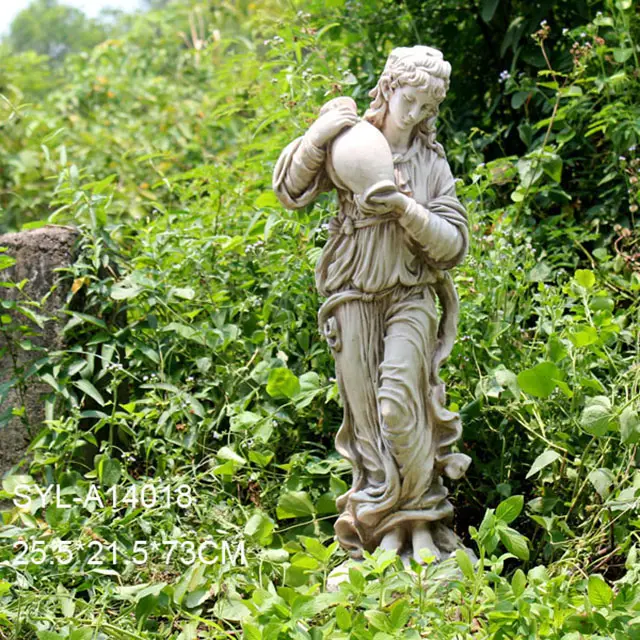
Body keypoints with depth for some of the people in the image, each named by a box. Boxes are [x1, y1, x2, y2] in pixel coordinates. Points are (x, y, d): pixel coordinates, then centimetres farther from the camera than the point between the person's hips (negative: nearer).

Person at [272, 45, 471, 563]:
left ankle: (421, 524, -6)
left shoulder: (433, 162, 7)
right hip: (354, 300, 0)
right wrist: (317, 136, -19)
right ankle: (384, 532, 10)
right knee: (366, 417, 1)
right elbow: (290, 191, -4)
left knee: (399, 404, -18)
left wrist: (405, 209, -14)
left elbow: (454, 243, 2)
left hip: (411, 298, 0)